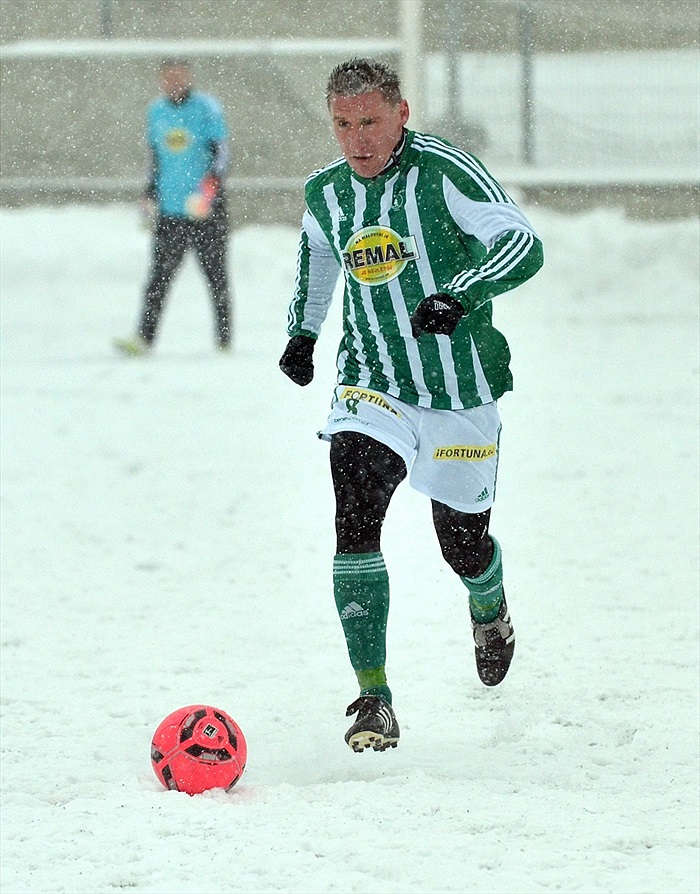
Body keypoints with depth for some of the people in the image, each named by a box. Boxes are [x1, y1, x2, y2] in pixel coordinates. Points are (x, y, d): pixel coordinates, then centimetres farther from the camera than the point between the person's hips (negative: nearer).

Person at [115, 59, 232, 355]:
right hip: (169, 210, 4)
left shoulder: (206, 108, -3)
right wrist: (149, 196, 20)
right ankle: (145, 337, -11)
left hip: (205, 211, -4)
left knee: (215, 274, 2)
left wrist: (210, 185, -23)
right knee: (159, 276, -5)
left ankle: (224, 340, 9)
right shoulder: (156, 111, 14)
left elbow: (221, 152, -8)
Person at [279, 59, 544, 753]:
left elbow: (522, 243, -25)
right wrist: (302, 331, 21)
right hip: (371, 389, 2)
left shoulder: (444, 173, -16)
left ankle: (490, 611, 51)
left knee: (463, 545, 11)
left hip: (460, 395, -2)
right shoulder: (326, 193, 1)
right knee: (355, 520, -22)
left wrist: (459, 295, -40)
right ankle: (374, 700, -19)